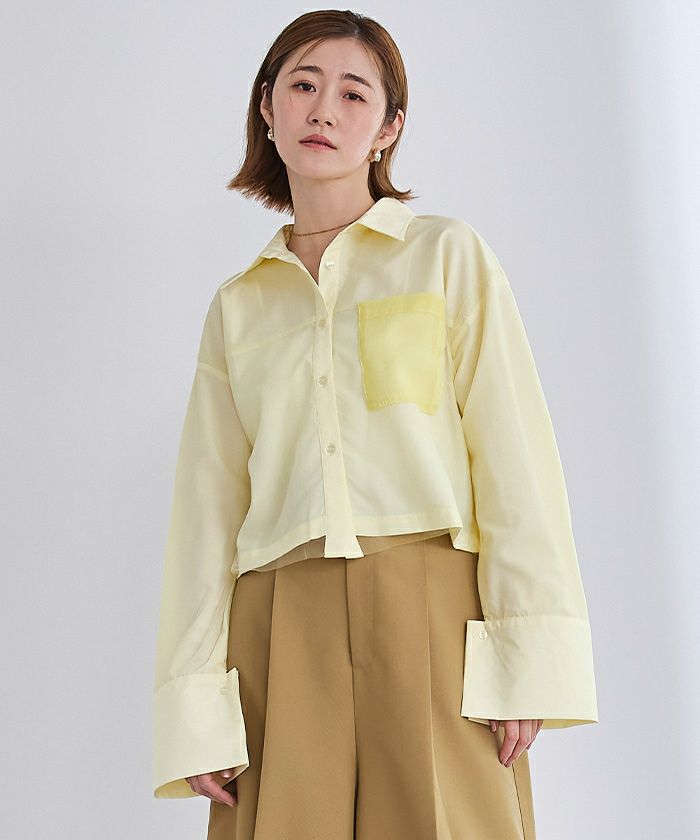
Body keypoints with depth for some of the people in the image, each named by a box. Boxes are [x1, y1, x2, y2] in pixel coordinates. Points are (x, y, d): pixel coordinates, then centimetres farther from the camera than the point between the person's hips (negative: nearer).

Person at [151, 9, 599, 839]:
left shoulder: (449, 256, 8)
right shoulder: (237, 305, 15)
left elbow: (515, 460, 1)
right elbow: (207, 512, 11)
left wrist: (529, 657, -9)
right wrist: (196, 711, 2)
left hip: (428, 618, -2)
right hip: (283, 637, 2)